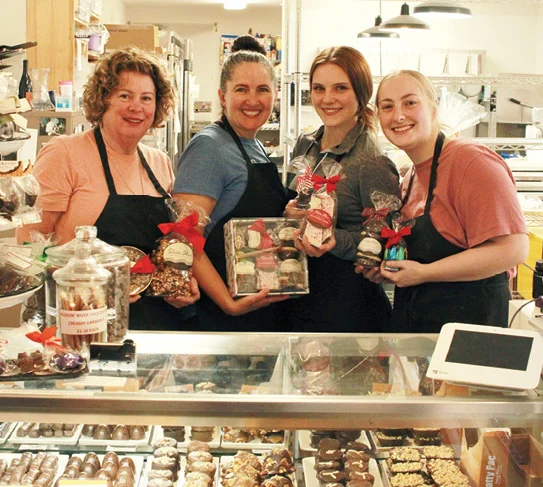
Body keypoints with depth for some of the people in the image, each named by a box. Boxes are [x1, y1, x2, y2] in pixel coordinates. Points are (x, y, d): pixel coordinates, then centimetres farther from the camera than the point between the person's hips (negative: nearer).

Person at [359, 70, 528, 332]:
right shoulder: (410, 178, 10)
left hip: (467, 321, -8)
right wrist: (388, 270, 2)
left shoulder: (472, 161, -17)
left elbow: (512, 249, -24)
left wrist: (423, 273, -20)